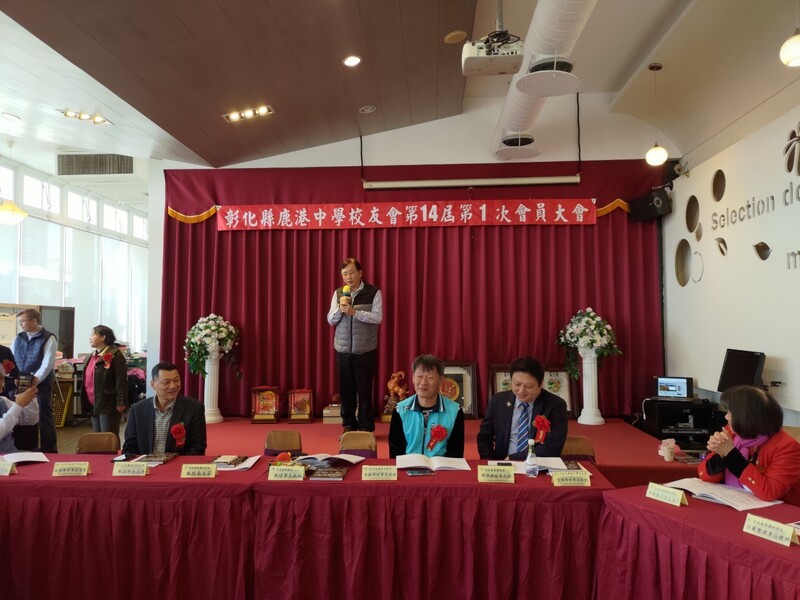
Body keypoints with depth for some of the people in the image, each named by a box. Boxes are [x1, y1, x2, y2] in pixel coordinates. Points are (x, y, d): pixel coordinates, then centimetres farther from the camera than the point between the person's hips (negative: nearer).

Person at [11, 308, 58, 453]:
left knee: (44, 419, 2)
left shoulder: (49, 338, -6)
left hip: (41, 385, -5)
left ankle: (49, 453, 11)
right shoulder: (18, 338, 11)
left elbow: (47, 364, -14)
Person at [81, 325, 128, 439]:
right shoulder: (91, 356, 16)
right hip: (94, 405, 9)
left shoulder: (115, 356, -12)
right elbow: (88, 379, 23)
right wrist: (86, 401, 20)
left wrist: (120, 403, -20)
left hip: (108, 405, -9)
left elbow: (121, 381, -17)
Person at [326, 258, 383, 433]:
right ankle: (349, 426, 21)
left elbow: (377, 318, -12)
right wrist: (340, 308, -15)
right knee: (346, 390, 7)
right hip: (343, 350, 3)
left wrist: (354, 312, -21)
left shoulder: (374, 292, -3)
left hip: (365, 351, -3)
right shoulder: (338, 293, 7)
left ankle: (366, 428, 14)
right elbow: (331, 320, 5)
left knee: (364, 390, 2)